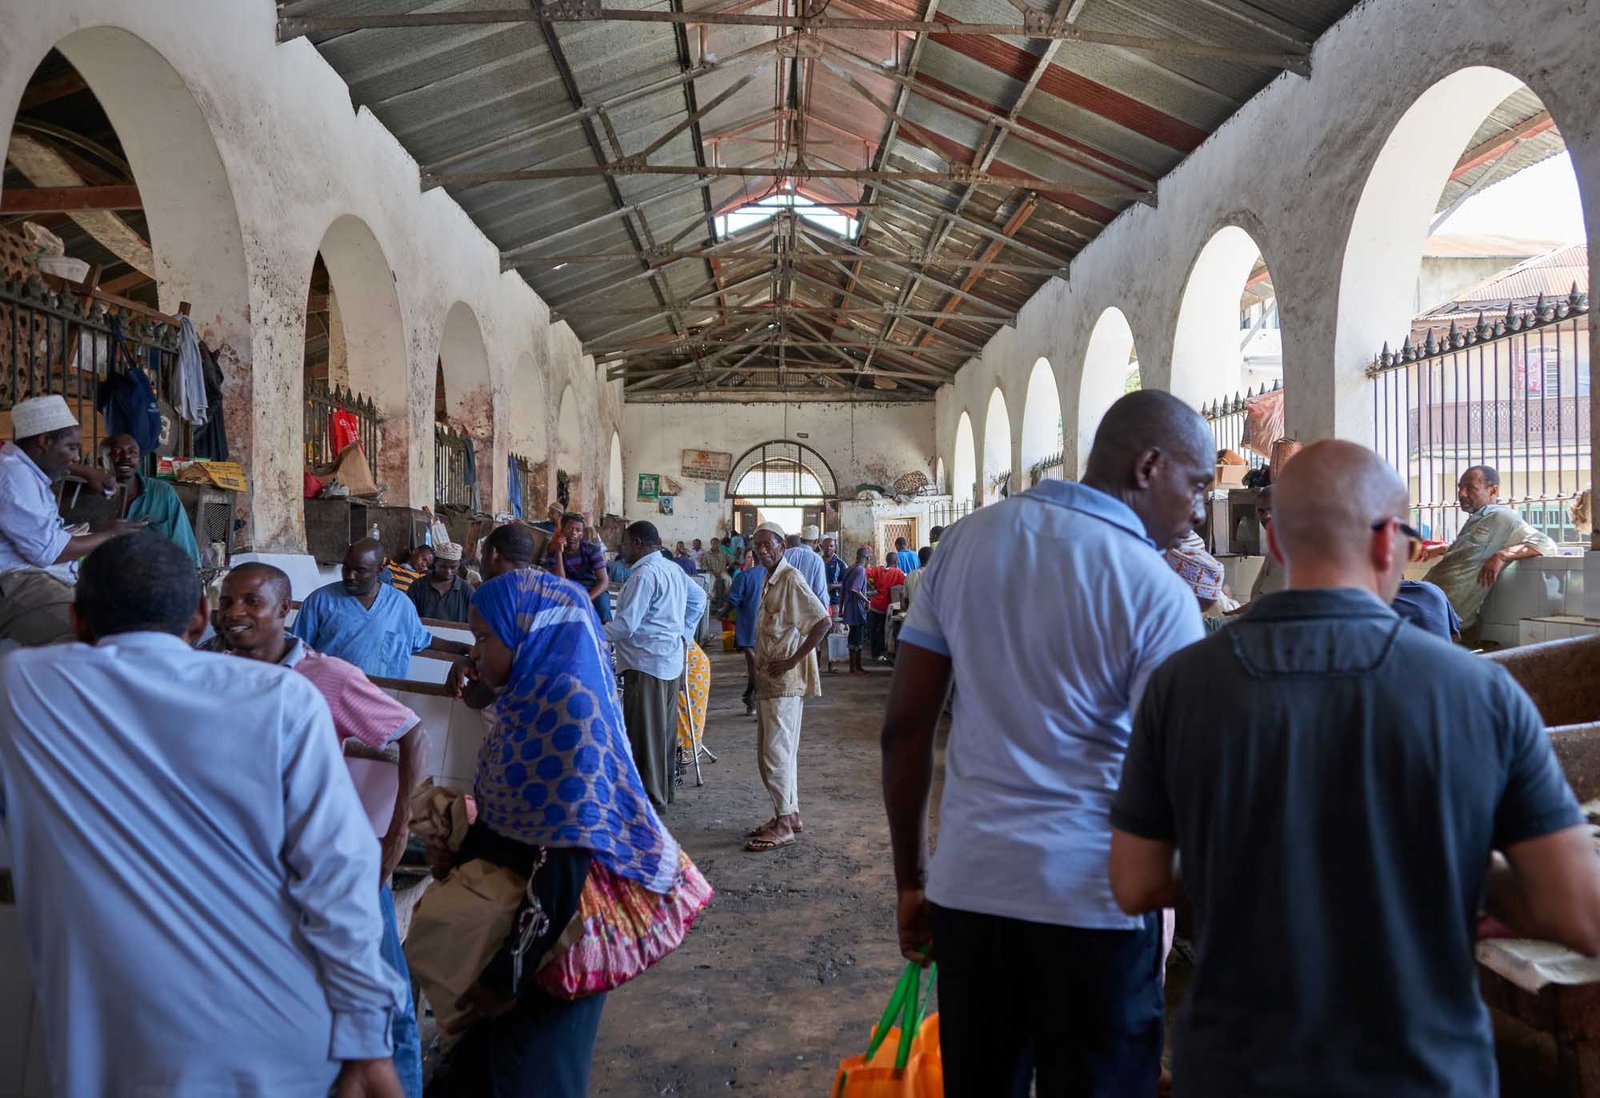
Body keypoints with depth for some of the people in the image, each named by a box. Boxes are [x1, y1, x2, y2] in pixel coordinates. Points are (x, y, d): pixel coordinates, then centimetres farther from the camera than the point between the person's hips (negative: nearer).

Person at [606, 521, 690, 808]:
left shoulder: (645, 574, -17)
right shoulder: (674, 569, 13)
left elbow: (626, 623, -20)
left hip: (646, 661, -10)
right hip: (672, 660, 10)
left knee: (643, 732, -2)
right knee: (665, 729, 15)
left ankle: (650, 797, 3)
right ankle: (664, 791, 24)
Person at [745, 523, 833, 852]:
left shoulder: (791, 578, -14)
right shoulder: (769, 581, 15)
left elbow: (823, 621, -22)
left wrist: (793, 660, -20)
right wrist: (760, 668, 14)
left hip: (785, 683, -10)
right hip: (769, 681, 10)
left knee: (776, 752, -6)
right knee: (778, 752, 14)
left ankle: (783, 825, 1)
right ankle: (790, 814, 24)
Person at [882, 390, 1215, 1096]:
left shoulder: (964, 541, 3)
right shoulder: (1157, 593, -10)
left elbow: (905, 728, 4)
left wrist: (911, 880, 12)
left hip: (966, 886, 5)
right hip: (1090, 904, -4)